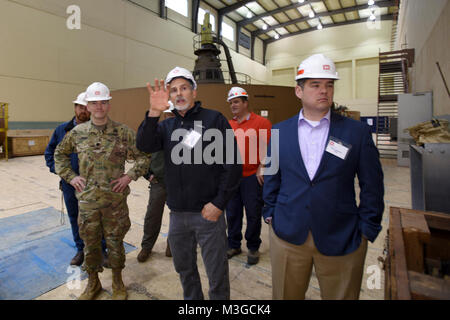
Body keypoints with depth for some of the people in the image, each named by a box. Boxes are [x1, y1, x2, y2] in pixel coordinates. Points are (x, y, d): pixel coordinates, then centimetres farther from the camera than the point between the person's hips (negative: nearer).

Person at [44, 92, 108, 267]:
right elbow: (49, 152, 15)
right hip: (69, 183, 4)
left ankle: (102, 250, 22)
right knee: (75, 218, 16)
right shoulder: (62, 129, 5)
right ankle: (81, 249, 34)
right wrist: (57, 169, 1)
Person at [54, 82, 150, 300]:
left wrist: (130, 176, -10)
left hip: (115, 200, -2)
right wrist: (70, 176, 6)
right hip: (87, 200, 2)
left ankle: (117, 282, 34)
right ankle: (93, 283, 38)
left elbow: (144, 156, -1)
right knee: (90, 243, 16)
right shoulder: (77, 132, 2)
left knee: (115, 242, 12)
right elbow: (59, 154, 18)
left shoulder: (123, 132, -5)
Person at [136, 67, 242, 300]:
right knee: (184, 268, 23)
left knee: (217, 274, 9)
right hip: (177, 213, 5)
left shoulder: (214, 119, -4)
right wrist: (154, 112, -24)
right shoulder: (167, 126, 9)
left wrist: (219, 204, -12)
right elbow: (144, 146, -10)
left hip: (209, 212, -4)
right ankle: (192, 298, 48)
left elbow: (232, 163, -9)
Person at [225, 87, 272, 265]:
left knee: (253, 214, 7)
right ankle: (233, 245, 30)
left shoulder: (261, 122, -4)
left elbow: (268, 148, -6)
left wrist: (261, 167, -12)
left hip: (252, 177, -4)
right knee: (232, 213, 12)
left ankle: (253, 248, 26)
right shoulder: (228, 125, 9)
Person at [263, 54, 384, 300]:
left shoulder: (358, 131, -3)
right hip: (287, 235, 2)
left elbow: (372, 186, 0)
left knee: (341, 295, 17)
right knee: (286, 295, 18)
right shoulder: (279, 131, 1)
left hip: (341, 240, -1)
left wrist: (367, 230, -2)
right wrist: (270, 213, 6)